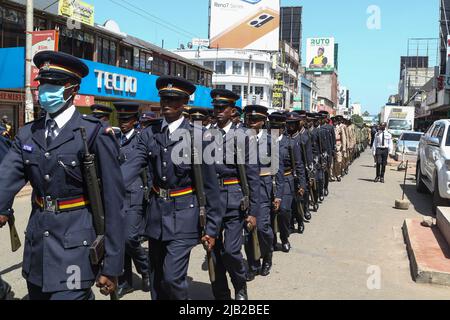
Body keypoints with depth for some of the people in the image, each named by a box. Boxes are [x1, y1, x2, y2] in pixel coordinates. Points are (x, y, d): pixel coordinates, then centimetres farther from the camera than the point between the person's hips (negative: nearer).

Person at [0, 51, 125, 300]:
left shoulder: (95, 134, -11)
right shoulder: (27, 134, 6)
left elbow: (113, 202, -11)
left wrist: (112, 265, -11)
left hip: (75, 246, -6)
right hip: (36, 246, 6)